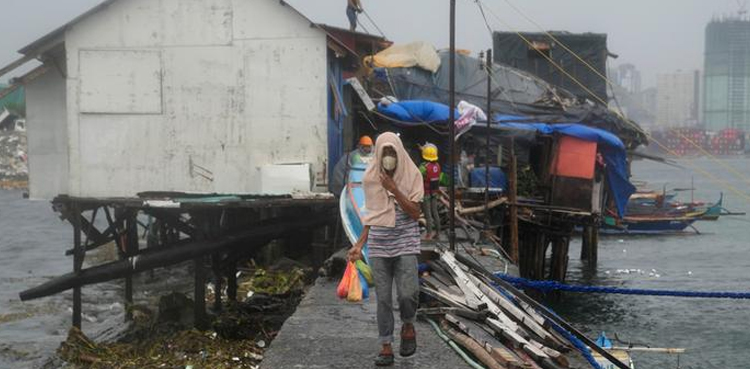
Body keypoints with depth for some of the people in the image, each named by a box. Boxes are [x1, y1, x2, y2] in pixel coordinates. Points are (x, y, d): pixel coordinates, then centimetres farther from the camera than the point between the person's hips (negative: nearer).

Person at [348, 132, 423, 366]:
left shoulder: (412, 175, -4)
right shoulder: (371, 178, 4)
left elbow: (415, 213, -9)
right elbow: (372, 216, 12)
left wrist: (394, 189, -17)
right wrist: (359, 245, 5)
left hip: (406, 243, -2)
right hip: (379, 245, 2)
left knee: (407, 294, -15)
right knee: (383, 298, 2)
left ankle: (408, 325, 16)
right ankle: (386, 347, 10)